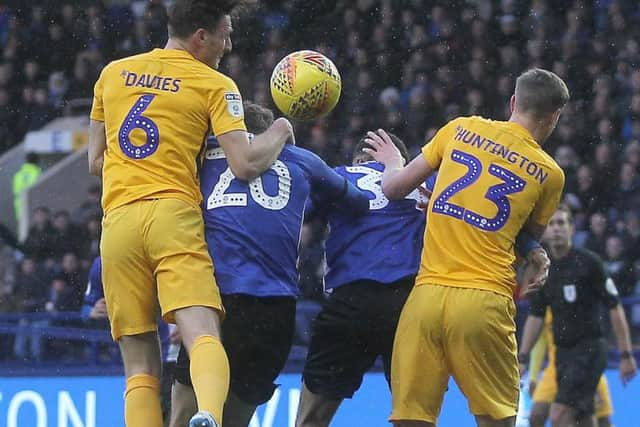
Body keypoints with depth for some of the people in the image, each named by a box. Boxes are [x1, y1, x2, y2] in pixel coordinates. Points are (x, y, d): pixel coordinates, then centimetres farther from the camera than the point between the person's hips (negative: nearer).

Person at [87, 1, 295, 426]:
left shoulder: (113, 73, 19)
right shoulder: (216, 85, 5)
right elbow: (246, 165, -3)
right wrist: (279, 132, 15)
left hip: (118, 218, 4)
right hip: (174, 216, -4)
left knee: (141, 366, 4)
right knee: (204, 336, -19)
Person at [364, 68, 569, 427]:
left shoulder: (461, 129, 9)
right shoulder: (549, 173, 5)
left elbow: (394, 188, 13)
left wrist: (393, 163, 33)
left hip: (427, 294, 2)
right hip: (485, 301, -2)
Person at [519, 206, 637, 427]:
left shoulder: (588, 262, -8)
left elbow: (615, 308, -7)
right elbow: (535, 316, 15)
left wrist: (626, 355, -10)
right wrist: (522, 358, 7)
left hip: (589, 349, -6)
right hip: (563, 351, 6)